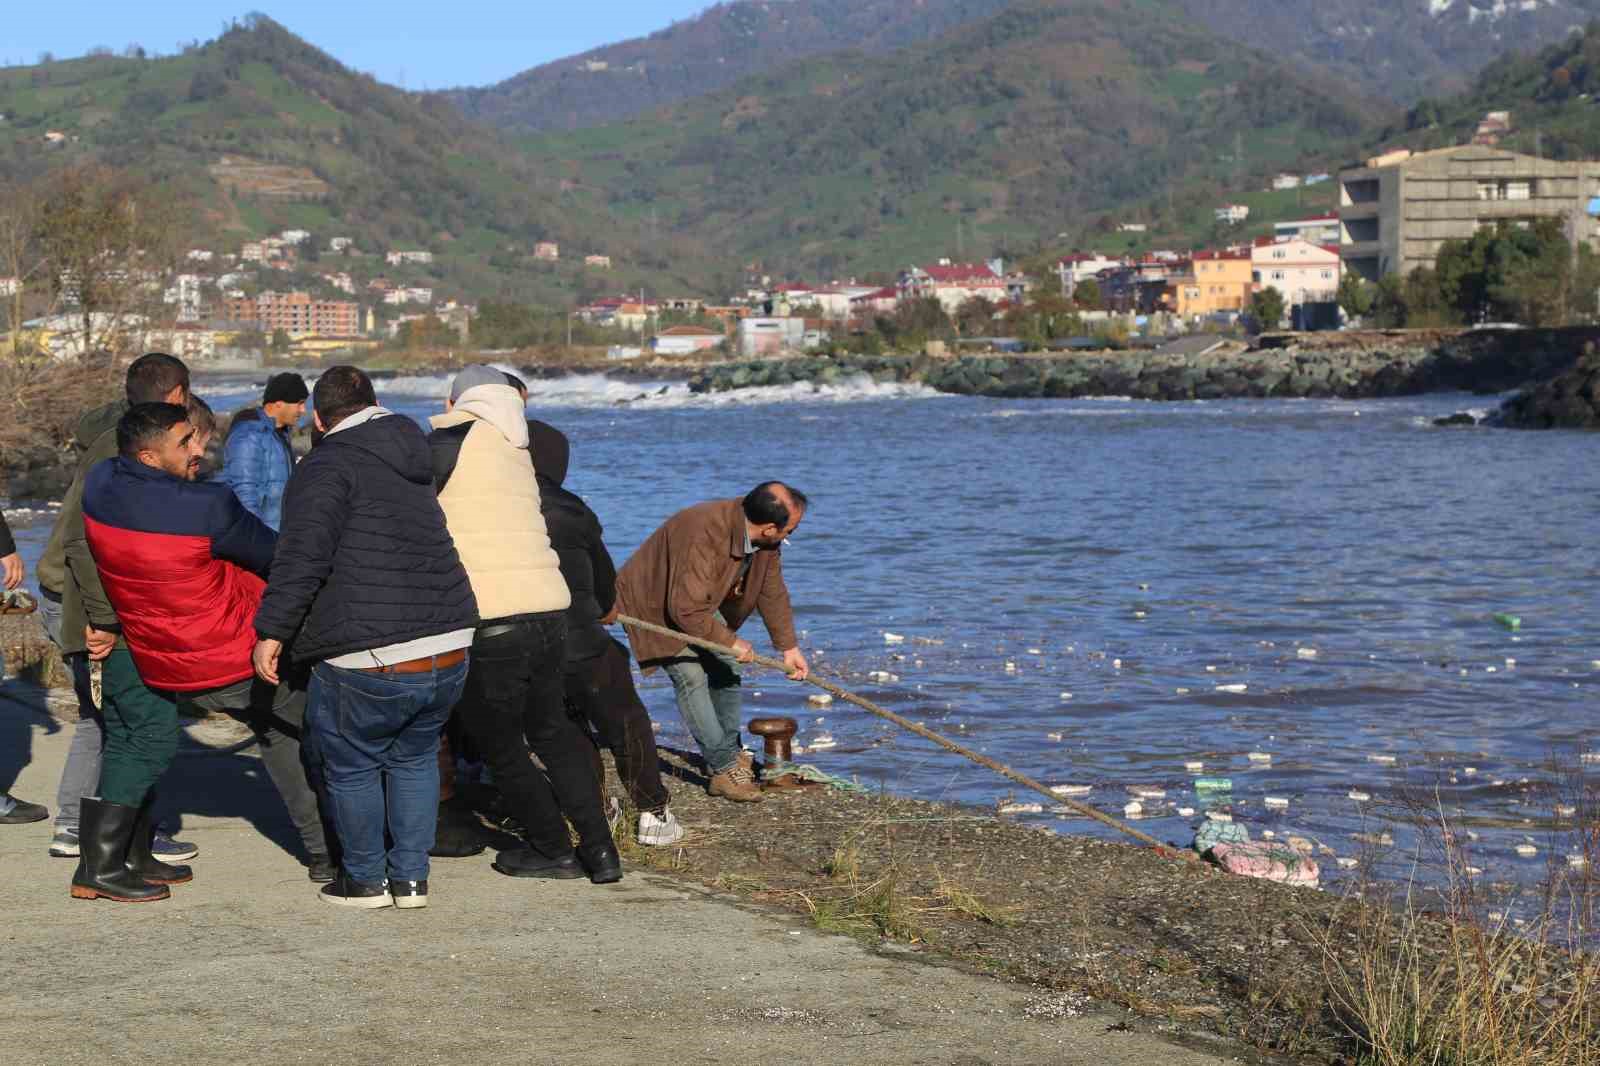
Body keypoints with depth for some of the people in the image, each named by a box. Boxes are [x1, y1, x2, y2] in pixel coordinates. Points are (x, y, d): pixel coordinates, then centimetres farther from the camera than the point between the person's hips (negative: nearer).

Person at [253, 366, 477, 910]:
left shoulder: (327, 466, -6)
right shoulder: (416, 463, 20)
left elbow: (303, 555, -17)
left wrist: (271, 631, -12)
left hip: (369, 661, -7)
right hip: (450, 648, 7)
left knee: (349, 765, 14)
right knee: (415, 758, 25)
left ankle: (365, 879, 25)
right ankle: (411, 877, 27)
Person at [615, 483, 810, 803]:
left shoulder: (766, 540, -15)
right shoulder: (705, 535, -41)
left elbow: (772, 592, -1)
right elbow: (686, 609, -36)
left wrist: (789, 647, 1)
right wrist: (730, 641, -24)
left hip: (700, 600, 8)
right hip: (655, 605, -8)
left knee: (726, 666, 8)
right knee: (690, 676, -16)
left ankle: (729, 751, 25)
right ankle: (725, 769, -11)